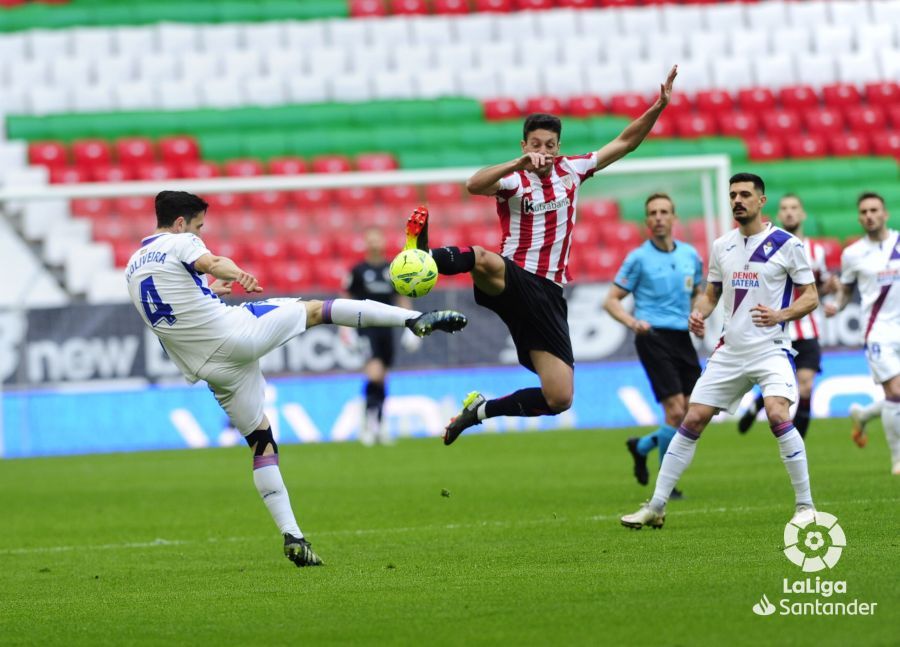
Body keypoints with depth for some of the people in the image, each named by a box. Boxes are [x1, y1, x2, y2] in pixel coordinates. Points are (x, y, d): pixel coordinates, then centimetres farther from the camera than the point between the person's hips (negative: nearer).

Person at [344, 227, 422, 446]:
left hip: (386, 328, 4)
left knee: (382, 378, 10)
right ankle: (370, 421, -11)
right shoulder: (358, 270, -2)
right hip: (367, 327, -4)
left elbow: (402, 299, 17)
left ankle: (378, 426, 20)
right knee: (374, 373, -20)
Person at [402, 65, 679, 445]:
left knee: (560, 399, -5)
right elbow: (474, 185, -26)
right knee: (483, 261, -44)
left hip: (548, 294, 5)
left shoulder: (570, 170, 12)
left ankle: (481, 410, 14)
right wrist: (520, 164, -38)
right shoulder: (513, 181, -2)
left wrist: (658, 107, 6)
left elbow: (625, 143, 18)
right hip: (512, 282, -5)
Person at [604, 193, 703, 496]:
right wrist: (632, 322, -18)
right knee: (675, 411, -14)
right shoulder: (639, 258, -2)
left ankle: (641, 446, 27)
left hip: (683, 338, 5)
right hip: (654, 337, -5)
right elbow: (611, 300, 0)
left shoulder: (690, 255, 11)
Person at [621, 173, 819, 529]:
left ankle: (805, 505, -11)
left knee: (778, 416, -25)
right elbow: (711, 293, 20)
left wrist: (780, 315, -21)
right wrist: (698, 313, -2)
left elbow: (810, 297, -3)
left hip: (770, 349, -5)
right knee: (693, 420, 2)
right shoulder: (721, 246, 10)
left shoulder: (786, 244, -5)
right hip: (729, 350, 5)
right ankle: (655, 507, 9)